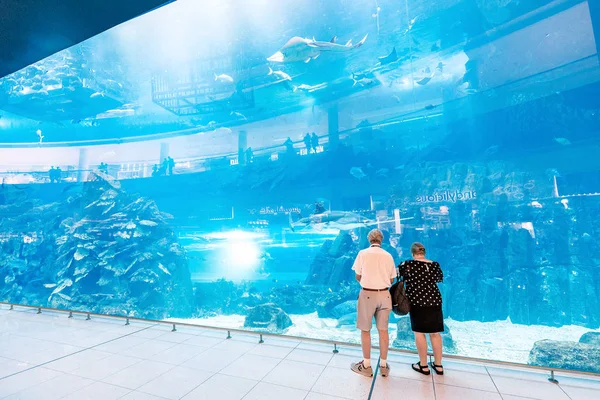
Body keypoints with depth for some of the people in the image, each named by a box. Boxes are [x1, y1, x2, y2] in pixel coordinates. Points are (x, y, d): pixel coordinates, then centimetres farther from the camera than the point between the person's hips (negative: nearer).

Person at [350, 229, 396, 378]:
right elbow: (391, 280, 5)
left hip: (367, 294, -3)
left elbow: (358, 277, -2)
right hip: (384, 294, 3)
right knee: (383, 330, 13)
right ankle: (383, 365, 25)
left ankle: (366, 366, 20)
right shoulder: (388, 255, 2)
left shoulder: (363, 253, -6)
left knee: (365, 330, 10)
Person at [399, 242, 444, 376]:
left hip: (417, 302, -4)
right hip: (434, 301, 4)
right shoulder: (435, 264, 2)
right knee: (435, 333, 13)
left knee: (419, 332, 6)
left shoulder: (408, 264, -9)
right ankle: (438, 365, 25)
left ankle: (423, 366, 15)